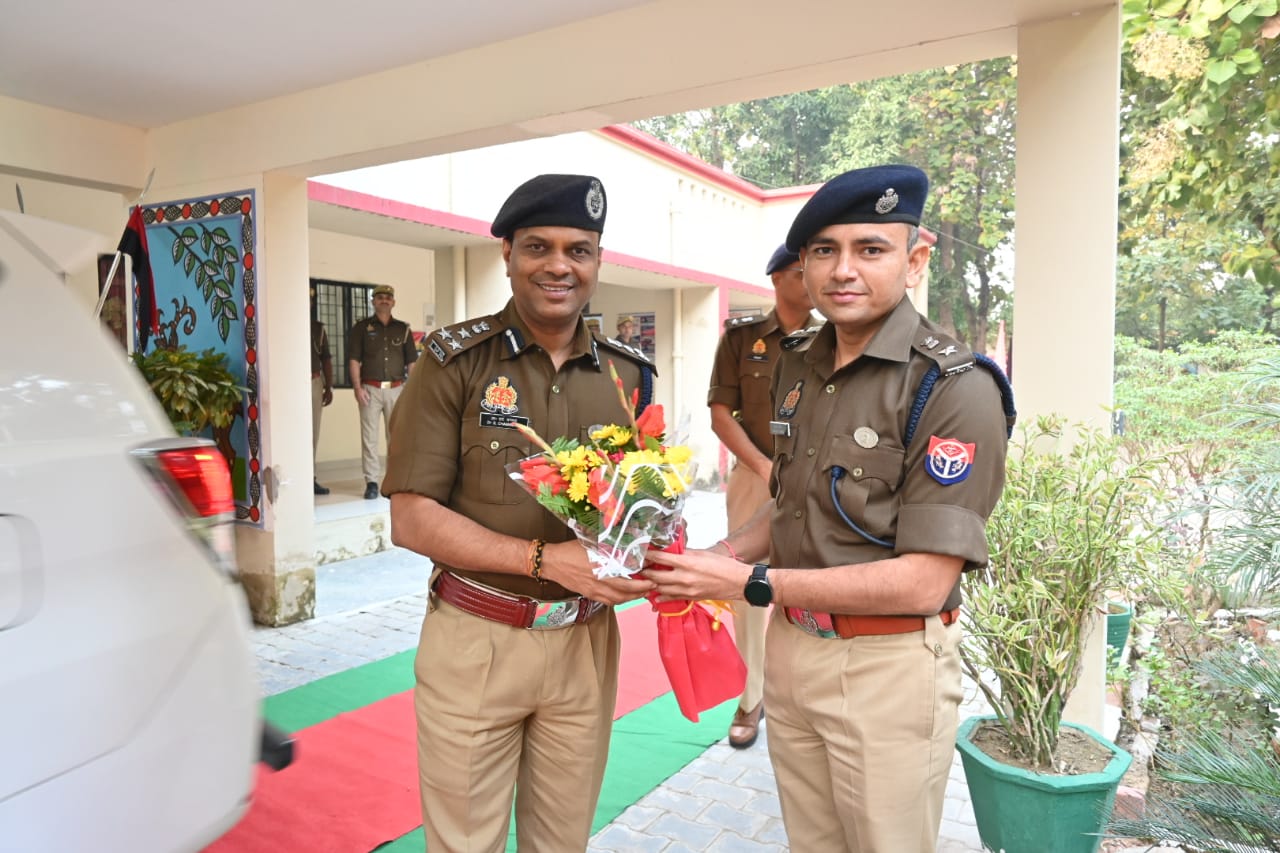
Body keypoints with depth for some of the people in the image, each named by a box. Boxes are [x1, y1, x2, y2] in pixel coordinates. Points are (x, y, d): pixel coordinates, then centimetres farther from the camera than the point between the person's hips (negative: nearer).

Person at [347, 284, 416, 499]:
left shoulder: (403, 329, 10)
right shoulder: (362, 327, 5)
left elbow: (411, 362, 9)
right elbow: (353, 360, 0)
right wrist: (357, 388, -10)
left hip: (397, 389, 2)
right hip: (370, 389, -2)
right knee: (369, 437, -1)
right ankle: (372, 482, 3)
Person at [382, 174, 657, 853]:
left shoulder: (626, 375, 5)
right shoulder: (454, 362, -8)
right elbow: (411, 518, -12)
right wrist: (546, 557, -21)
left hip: (586, 639, 4)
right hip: (475, 641, -3)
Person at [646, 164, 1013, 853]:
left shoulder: (954, 390, -18)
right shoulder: (797, 366, 5)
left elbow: (923, 582, -21)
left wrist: (751, 583, -20)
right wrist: (717, 557, -2)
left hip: (886, 667, -6)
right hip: (790, 647, 6)